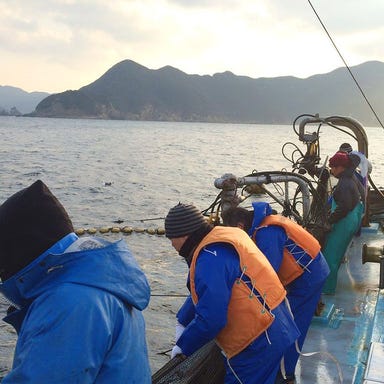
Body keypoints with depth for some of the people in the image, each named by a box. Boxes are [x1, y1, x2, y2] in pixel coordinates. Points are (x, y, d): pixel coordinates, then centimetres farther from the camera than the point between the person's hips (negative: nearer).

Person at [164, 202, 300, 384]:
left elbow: (210, 320, -26)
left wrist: (183, 345, -11)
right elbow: (200, 293, 17)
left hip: (258, 345, -9)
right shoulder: (222, 237, 6)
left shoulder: (211, 259, -25)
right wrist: (182, 322, 15)